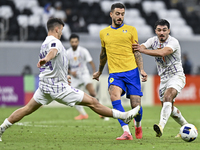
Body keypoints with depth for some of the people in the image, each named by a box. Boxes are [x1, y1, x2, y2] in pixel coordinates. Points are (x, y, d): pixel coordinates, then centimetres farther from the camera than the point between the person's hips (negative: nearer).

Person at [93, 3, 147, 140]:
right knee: (114, 95, -29)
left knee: (136, 105, -5)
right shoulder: (104, 33, 13)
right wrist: (100, 71, 37)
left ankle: (138, 126, 32)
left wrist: (142, 70, -5)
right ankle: (127, 132, -33)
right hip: (115, 73, 1)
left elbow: (137, 52, 8)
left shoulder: (131, 30, 7)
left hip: (131, 71, -1)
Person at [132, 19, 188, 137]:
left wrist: (142, 50, -37)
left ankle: (161, 126, -47)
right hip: (164, 78, 8)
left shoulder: (173, 42, -19)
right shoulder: (153, 40, 2)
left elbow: (161, 53, -36)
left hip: (176, 76, -8)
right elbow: (140, 48, -11)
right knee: (168, 107, 15)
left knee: (167, 97, -32)